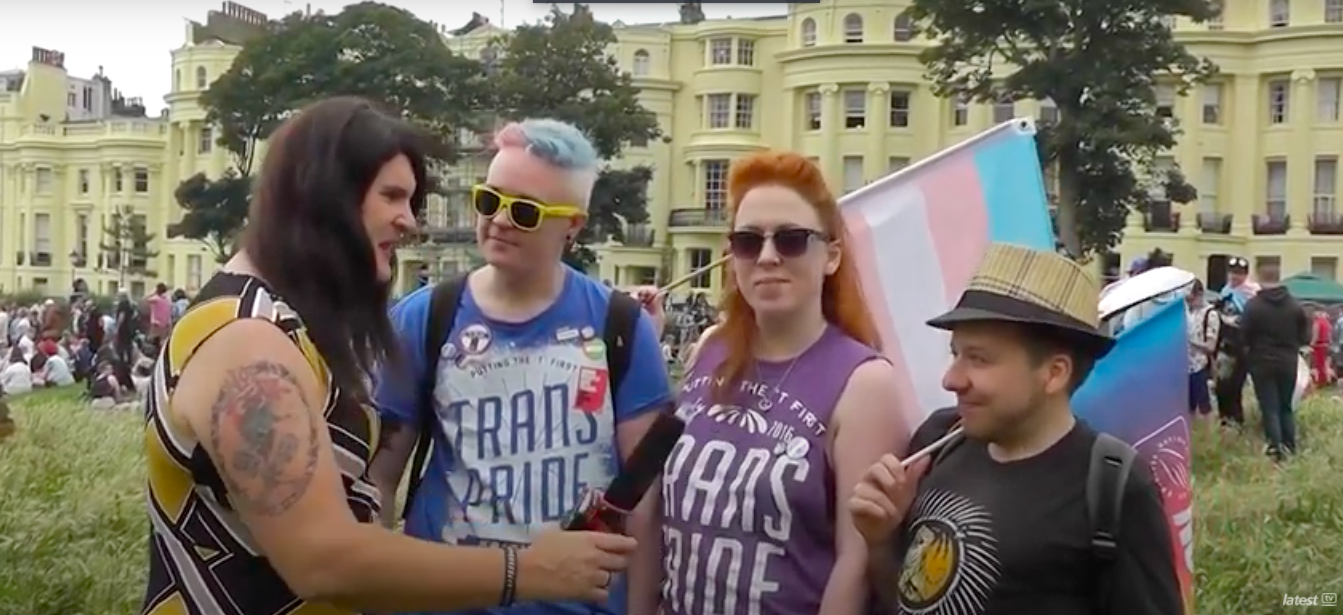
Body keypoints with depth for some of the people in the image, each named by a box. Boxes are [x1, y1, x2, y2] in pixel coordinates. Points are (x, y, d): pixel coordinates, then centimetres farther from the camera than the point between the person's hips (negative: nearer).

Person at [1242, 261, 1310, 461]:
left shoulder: (1253, 305, -14)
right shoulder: (1295, 305, 0)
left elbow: (1244, 335, -10)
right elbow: (1305, 336, 4)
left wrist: (1252, 348, 10)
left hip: (1262, 363, -4)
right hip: (1288, 363, 4)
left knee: (1269, 408, 2)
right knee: (1286, 407, 17)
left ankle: (1275, 449, -1)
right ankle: (1290, 447, 20)